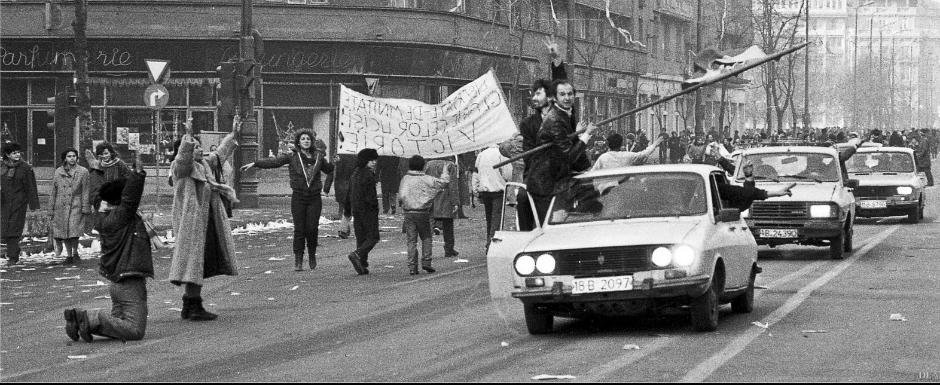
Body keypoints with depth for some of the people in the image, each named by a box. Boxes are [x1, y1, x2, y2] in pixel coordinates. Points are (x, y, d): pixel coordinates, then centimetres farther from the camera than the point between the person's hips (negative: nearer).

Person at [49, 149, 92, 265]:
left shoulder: (83, 172, 4)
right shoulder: (58, 172, 10)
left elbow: (86, 191, 3)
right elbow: (53, 192, 14)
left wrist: (85, 207, -3)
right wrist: (51, 208, 11)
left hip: (76, 205, -3)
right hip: (60, 206, 3)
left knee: (74, 231, -13)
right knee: (63, 230, 2)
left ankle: (75, 253, 9)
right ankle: (69, 256, 14)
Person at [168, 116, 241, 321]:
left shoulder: (205, 164, 19)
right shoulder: (180, 167, -7)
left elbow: (220, 153, 33)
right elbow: (184, 155, -28)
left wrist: (233, 134, 37)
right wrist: (188, 135, -41)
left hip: (207, 223, 9)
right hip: (191, 221, -9)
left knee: (202, 264, 10)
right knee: (193, 259, -10)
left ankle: (189, 307, 16)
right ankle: (193, 306, -10)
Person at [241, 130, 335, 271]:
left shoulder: (318, 156, 8)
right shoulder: (292, 156, 0)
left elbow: (328, 169, 25)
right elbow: (274, 162, -7)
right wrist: (254, 164, -15)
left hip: (314, 197, 1)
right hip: (298, 197, -1)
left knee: (312, 228, -3)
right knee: (299, 229, -4)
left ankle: (312, 255, 20)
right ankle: (298, 260, 3)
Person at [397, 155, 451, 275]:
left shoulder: (405, 179, 0)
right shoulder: (427, 179, -4)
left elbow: (401, 196, -5)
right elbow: (443, 182, 1)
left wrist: (401, 204, 14)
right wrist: (446, 171, 16)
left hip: (408, 213, 1)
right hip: (423, 213, -1)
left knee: (411, 240, 4)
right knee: (426, 238, 14)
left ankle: (412, 267, 0)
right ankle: (426, 262, 3)